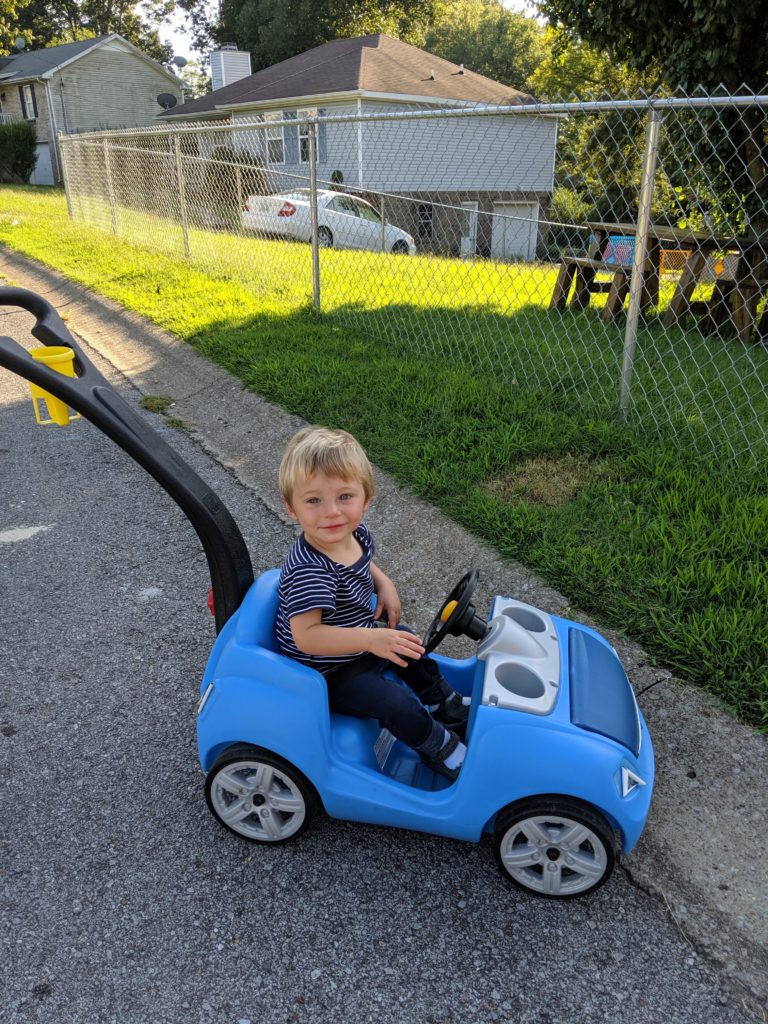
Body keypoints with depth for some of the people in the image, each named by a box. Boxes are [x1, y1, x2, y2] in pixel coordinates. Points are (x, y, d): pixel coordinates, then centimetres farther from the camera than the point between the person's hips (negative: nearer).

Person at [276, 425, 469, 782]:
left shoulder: (355, 534, -11)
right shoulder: (310, 570, -39)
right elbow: (306, 635, -42)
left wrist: (384, 585, -5)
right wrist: (372, 639, -45)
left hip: (355, 641, 9)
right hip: (327, 672, -9)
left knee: (408, 644, 25)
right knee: (398, 704, -14)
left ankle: (446, 705, 48)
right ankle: (444, 751, 14)